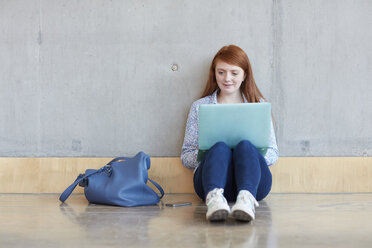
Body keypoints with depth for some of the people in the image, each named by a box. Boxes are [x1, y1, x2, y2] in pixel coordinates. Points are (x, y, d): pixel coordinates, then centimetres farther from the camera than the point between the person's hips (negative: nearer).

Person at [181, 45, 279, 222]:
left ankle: (246, 198, -57)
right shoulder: (200, 106, 18)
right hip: (211, 181, 0)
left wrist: (249, 151, -7)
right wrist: (204, 154, -9)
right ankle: (214, 197, -59)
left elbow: (273, 153, 16)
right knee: (220, 147, -32)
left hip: (254, 182, 1)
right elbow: (186, 156, 15)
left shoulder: (259, 105, 20)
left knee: (245, 146, -31)